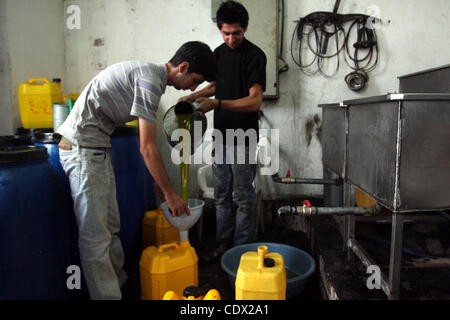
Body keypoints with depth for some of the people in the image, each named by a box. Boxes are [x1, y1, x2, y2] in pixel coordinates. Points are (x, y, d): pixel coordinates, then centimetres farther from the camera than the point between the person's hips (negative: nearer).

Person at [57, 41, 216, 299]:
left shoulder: (152, 75, 13)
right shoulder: (151, 79, -18)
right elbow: (147, 148, -19)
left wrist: (161, 186, 20)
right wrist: (170, 194, -11)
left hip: (98, 148, 10)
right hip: (83, 148, -10)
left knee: (110, 225, 16)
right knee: (96, 236, -5)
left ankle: (120, 282, 30)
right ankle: (107, 295, 4)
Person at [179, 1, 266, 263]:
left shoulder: (255, 56, -12)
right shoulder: (219, 52, 11)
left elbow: (255, 101, -21)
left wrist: (216, 104, -29)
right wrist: (196, 94, 10)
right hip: (221, 134, 7)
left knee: (243, 196, 3)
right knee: (221, 193, 13)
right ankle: (224, 243, 28)